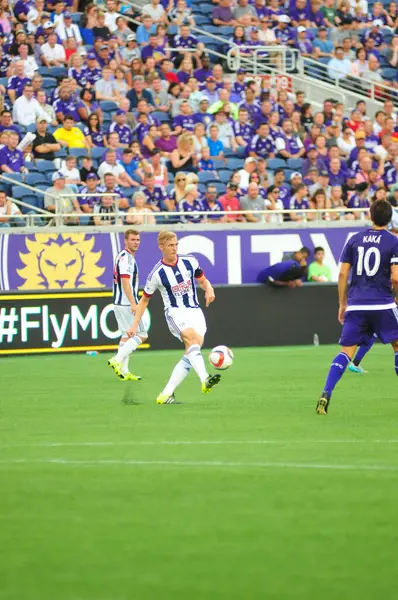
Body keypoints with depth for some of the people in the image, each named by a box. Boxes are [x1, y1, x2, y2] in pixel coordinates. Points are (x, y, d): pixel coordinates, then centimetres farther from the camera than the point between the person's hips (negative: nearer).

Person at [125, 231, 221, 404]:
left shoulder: (190, 261, 4)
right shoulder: (157, 274, -5)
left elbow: (202, 280, 19)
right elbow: (144, 300, 7)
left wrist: (209, 289, -5)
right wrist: (135, 325, 3)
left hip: (195, 312, 4)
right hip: (175, 312, -4)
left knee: (190, 354, -12)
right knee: (192, 338, -33)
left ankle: (166, 394, -6)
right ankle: (205, 380, -52)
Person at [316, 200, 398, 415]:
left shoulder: (355, 239, 8)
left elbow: (343, 273, 6)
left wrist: (342, 304, 14)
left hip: (356, 305, 3)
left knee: (346, 351, 1)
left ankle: (326, 394, -14)